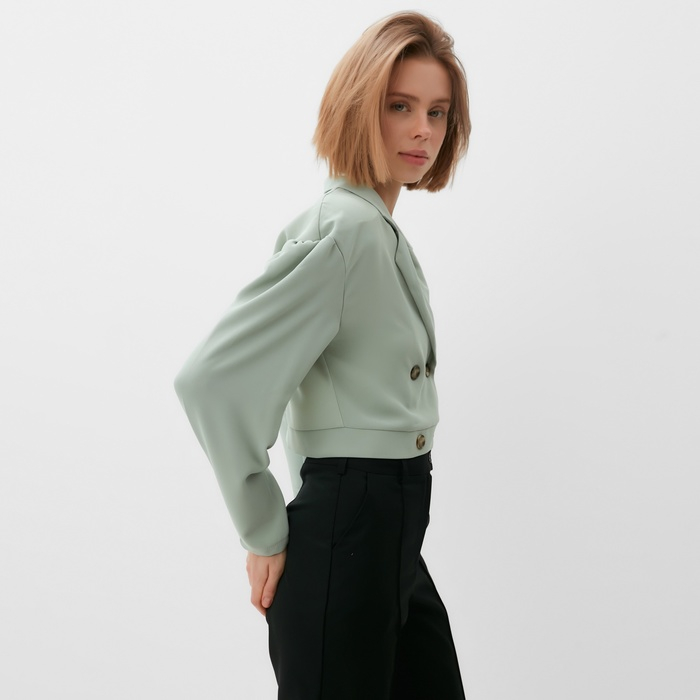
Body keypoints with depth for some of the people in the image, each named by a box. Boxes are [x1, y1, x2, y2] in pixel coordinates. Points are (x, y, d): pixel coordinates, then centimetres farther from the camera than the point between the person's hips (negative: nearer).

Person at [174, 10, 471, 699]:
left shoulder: (382, 232, 12)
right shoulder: (345, 229, -18)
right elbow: (212, 379, -26)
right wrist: (265, 534, -15)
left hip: (394, 539, 9)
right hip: (345, 539, -9)